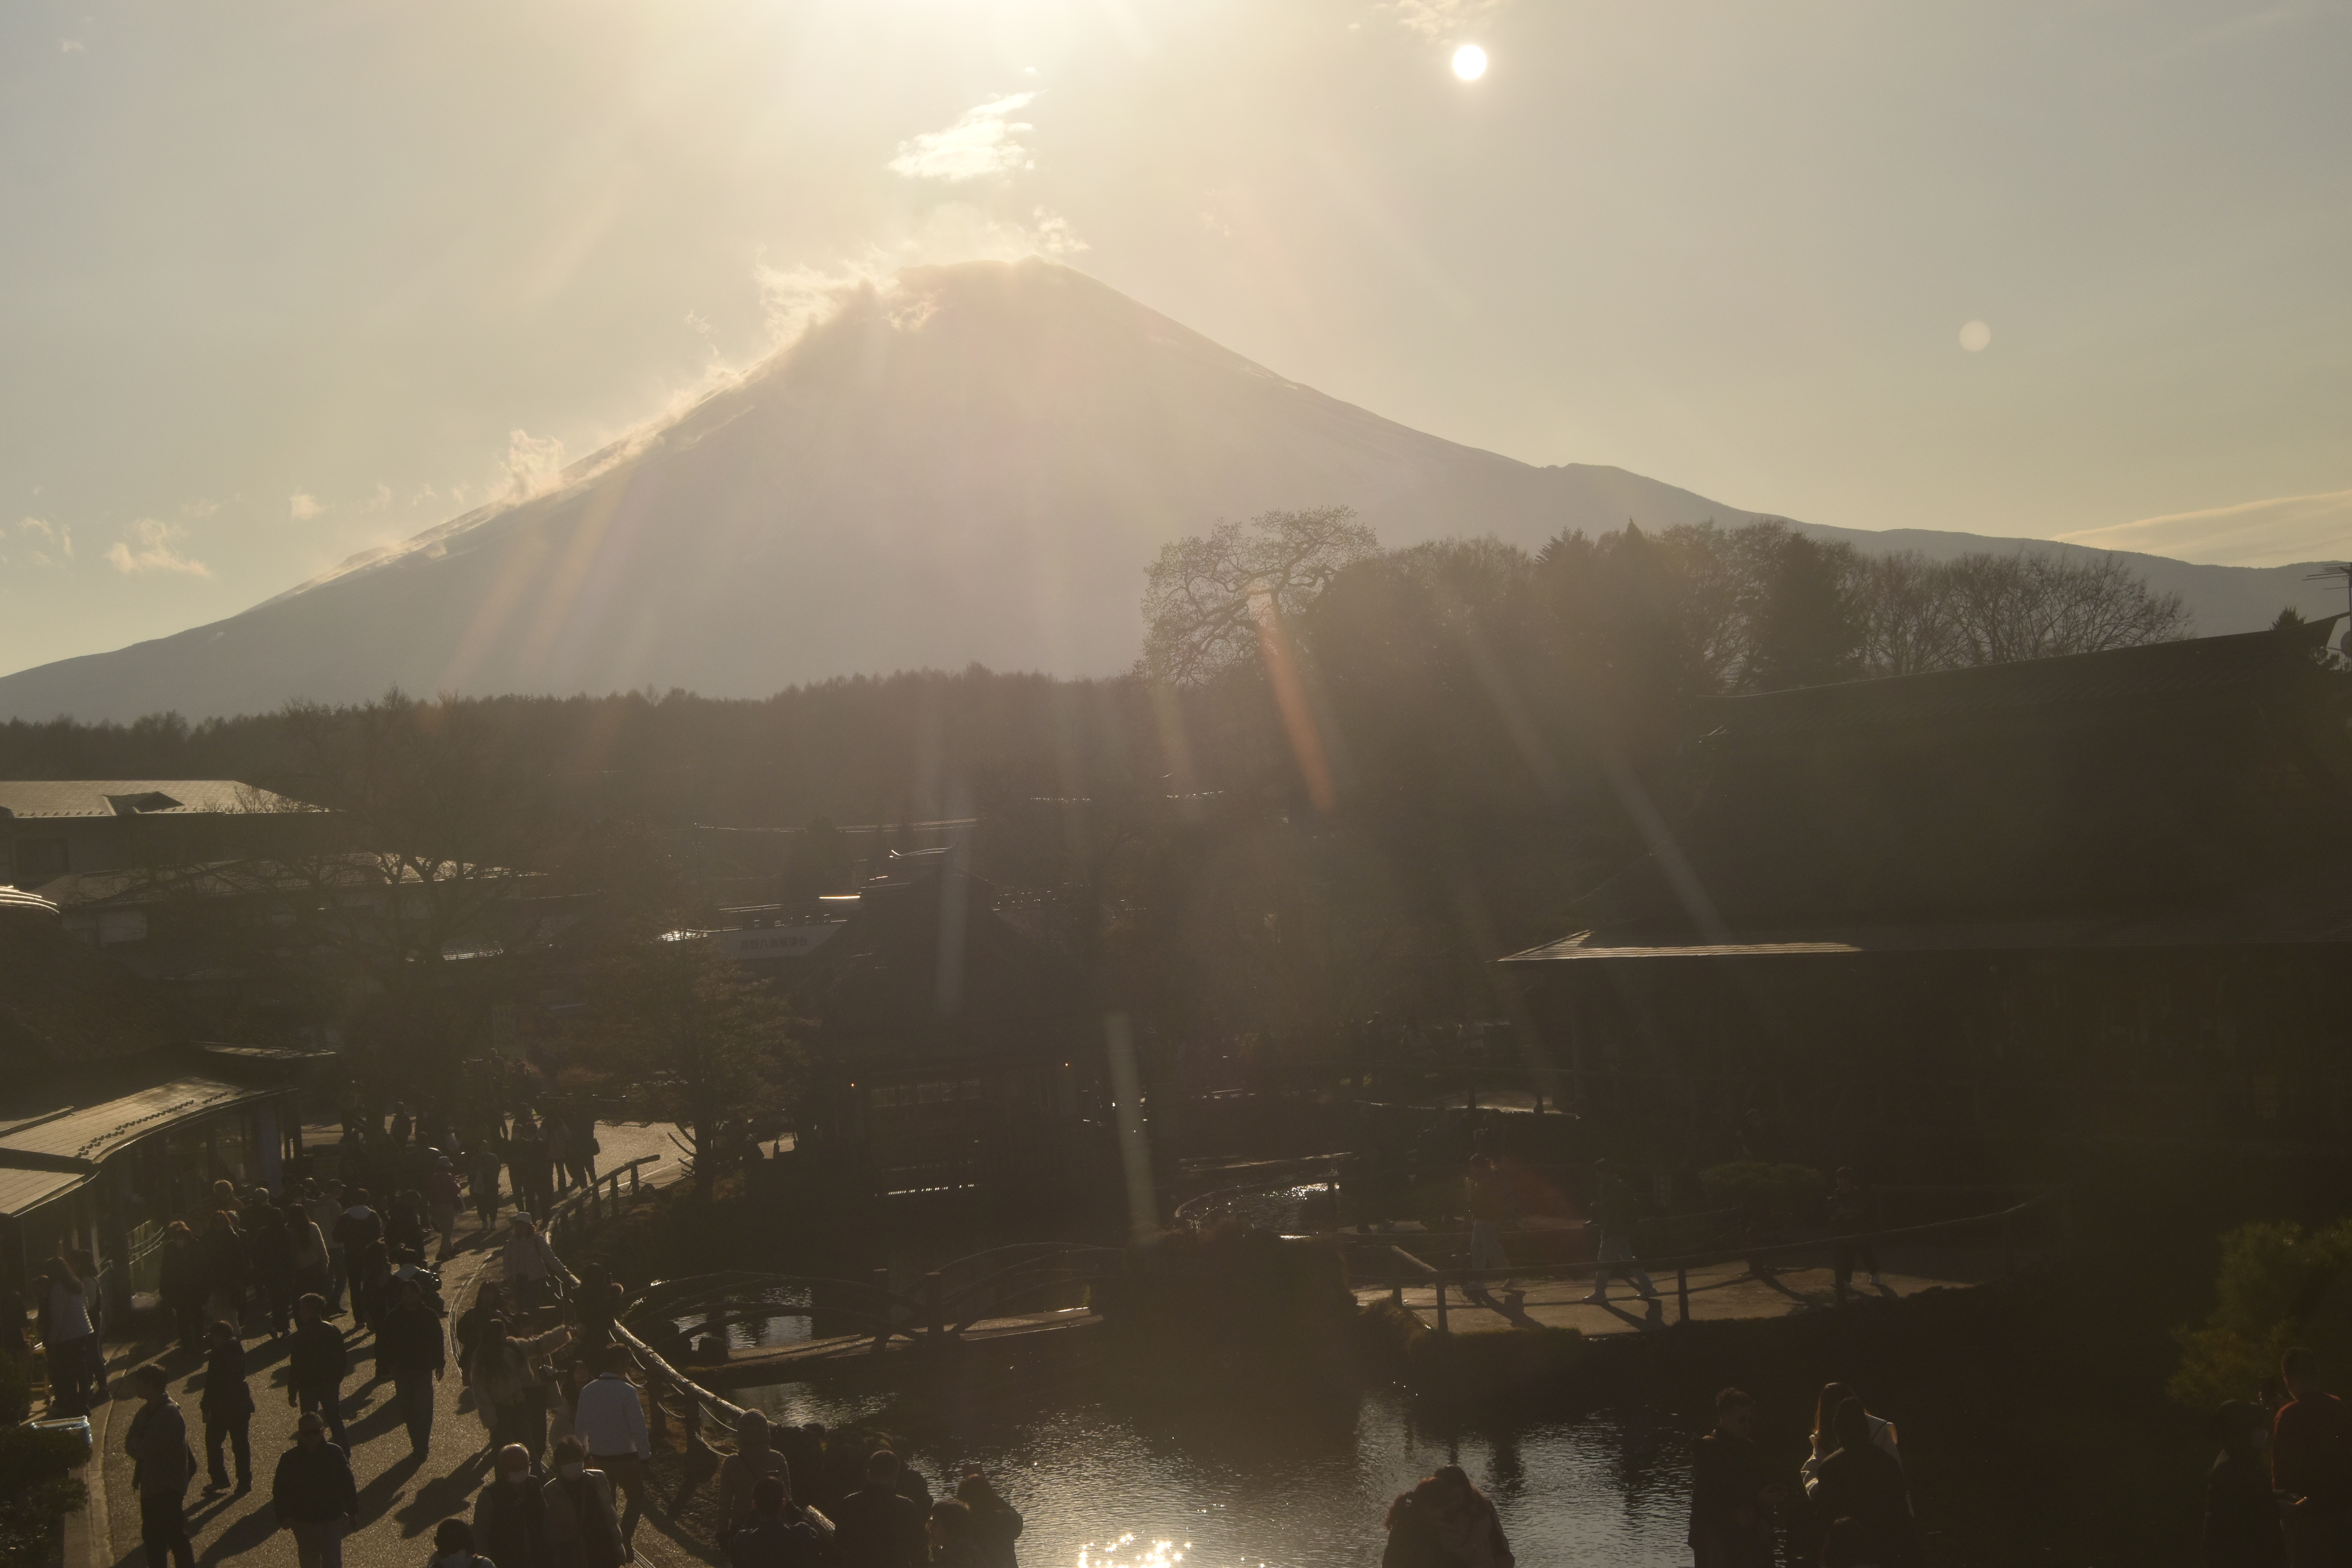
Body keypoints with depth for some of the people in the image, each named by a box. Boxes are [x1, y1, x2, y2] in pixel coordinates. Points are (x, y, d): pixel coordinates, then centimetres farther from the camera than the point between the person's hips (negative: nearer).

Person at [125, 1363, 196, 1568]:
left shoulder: (170, 1415, -22)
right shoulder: (147, 1411, 8)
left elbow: (146, 1450, -27)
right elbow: (131, 1446, 6)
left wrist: (135, 1444, -7)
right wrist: (138, 1445, -14)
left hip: (168, 1489, -10)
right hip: (150, 1487, 10)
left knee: (176, 1539, -4)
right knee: (153, 1537, 18)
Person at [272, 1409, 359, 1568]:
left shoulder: (335, 1453, -11)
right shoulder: (289, 1459, -12)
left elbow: (348, 1484, -2)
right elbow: (280, 1489, -4)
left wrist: (353, 1512, 1)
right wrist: (283, 1516, -14)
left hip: (332, 1520, -1)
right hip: (303, 1523, 1)